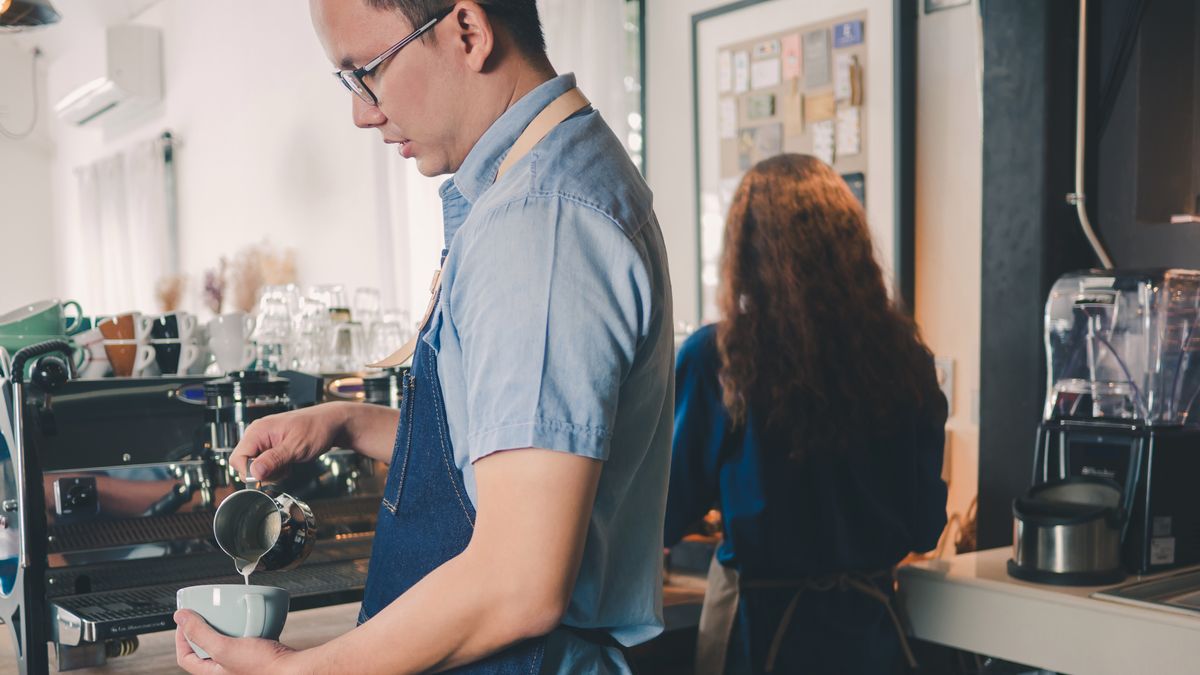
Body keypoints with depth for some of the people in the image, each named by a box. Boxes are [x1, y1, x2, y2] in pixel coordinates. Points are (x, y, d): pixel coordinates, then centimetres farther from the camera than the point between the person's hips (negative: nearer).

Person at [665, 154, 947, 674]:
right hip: (867, 625, 3)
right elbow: (925, 529, 1)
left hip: (761, 628, -3)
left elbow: (667, 517, -8)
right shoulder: (902, 357, -9)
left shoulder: (713, 359, -17)